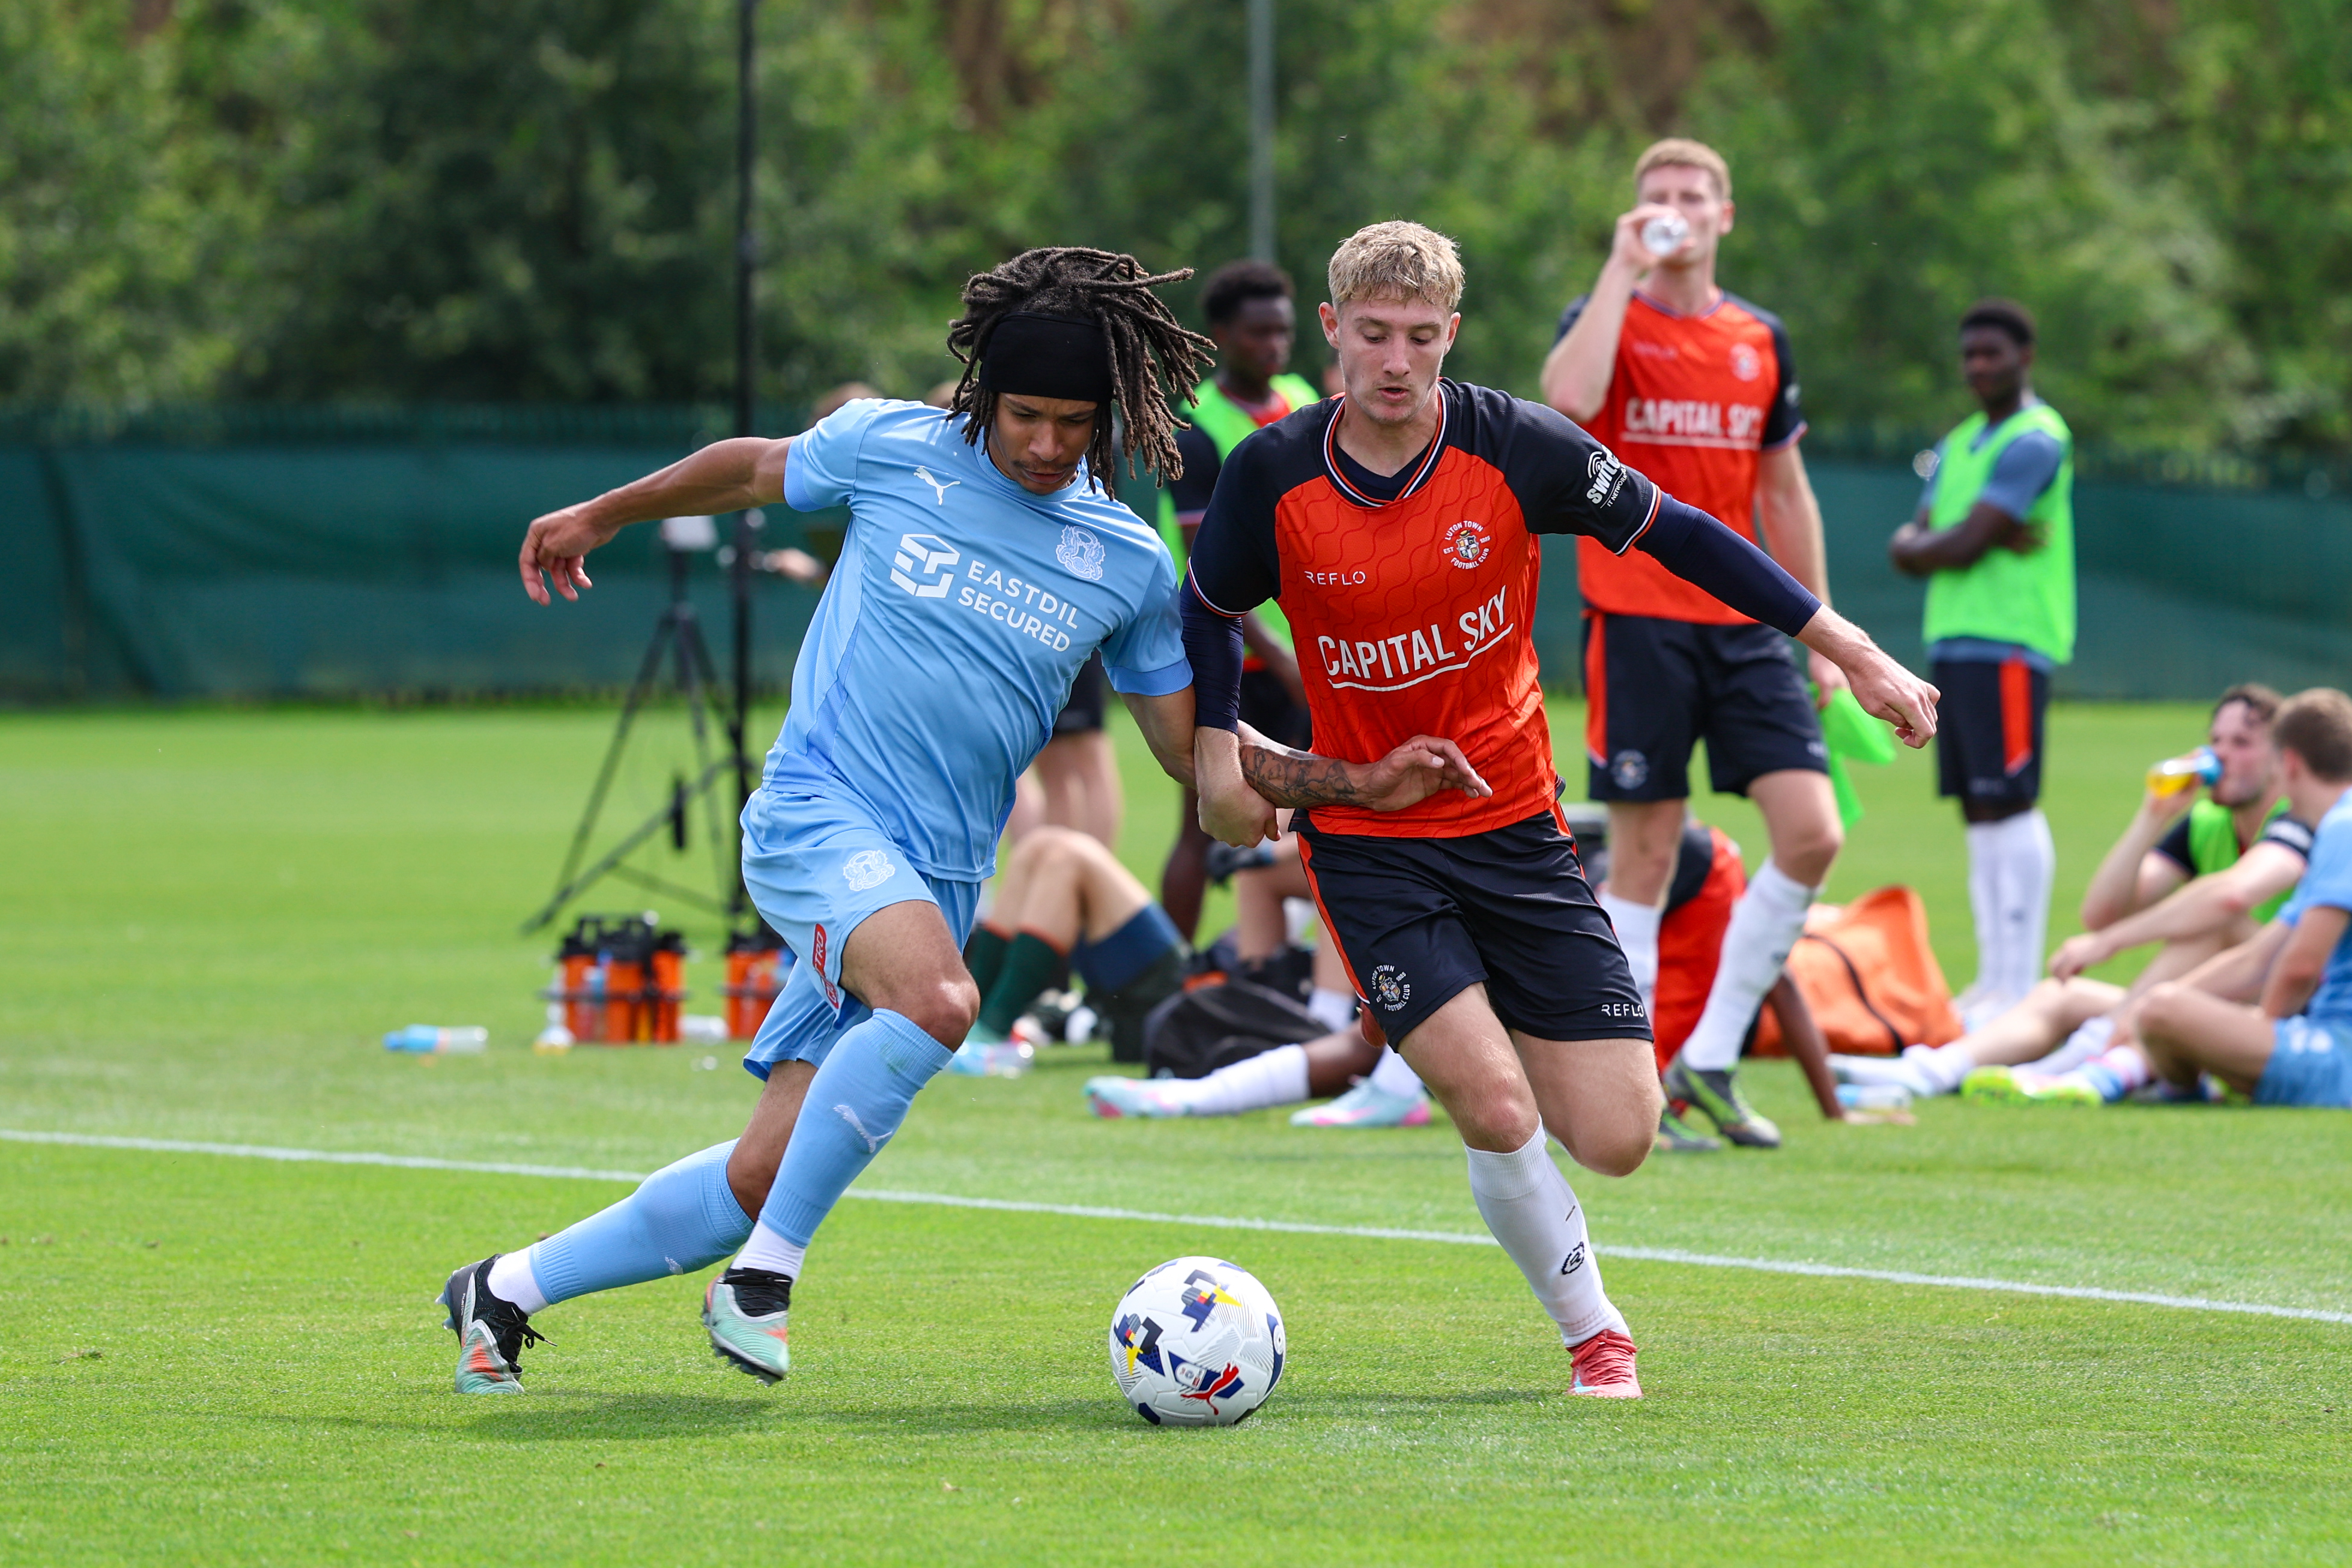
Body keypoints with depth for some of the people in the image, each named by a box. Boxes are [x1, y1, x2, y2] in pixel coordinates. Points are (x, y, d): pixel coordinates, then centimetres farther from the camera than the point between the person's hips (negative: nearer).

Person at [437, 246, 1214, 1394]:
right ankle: (763, 1278, -24)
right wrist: (603, 515, 30)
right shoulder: (890, 448, 0)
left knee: (761, 1179, -3)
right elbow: (754, 470, 20)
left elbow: (1189, 746, 13)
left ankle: (507, 1290, 18)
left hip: (934, 883, 4)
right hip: (818, 814, -4)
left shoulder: (1129, 564, 7)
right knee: (937, 1000, -36)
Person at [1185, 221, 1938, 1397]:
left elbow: (1679, 537, -3)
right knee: (1496, 1112, -21)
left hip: (1515, 825, 2)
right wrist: (1217, 750, -4)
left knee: (1615, 1139, -5)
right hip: (1364, 840, -1)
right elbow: (1210, 613, 10)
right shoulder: (1271, 477, -10)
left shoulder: (1515, 447, -11)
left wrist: (1854, 654, -4)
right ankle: (1594, 1334, 4)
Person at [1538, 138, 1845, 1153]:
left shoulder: (1761, 339, 13)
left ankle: (1709, 1061, 5)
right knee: (1646, 852, -3)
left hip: (1744, 626, 4)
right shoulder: (1609, 319, -1)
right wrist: (1623, 268, -19)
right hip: (1637, 625, -4)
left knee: (1812, 835, -7)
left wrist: (1821, 637, 15)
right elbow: (1570, 396, -25)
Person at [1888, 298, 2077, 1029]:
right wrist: (1937, 542, -6)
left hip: (2007, 645, -9)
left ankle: (2020, 985, -11)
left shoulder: (2035, 441, -9)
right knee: (1980, 812, 8)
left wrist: (1924, 544, 4)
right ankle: (1994, 979, 11)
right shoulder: (1959, 444, 20)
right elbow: (1909, 548, 15)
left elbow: (1963, 545, -16)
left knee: (2009, 806, -10)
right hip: (1952, 640, 9)